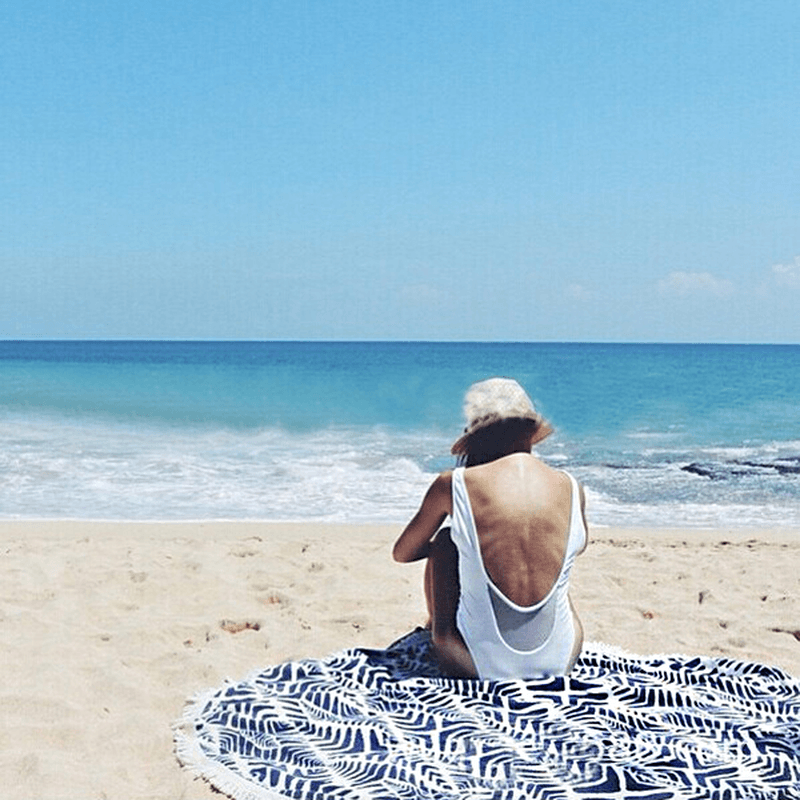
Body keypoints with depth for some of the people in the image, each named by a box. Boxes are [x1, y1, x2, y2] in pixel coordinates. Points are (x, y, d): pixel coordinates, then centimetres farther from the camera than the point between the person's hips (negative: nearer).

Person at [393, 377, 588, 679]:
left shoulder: (453, 485, -8)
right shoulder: (571, 488, -1)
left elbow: (402, 553, 9)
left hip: (480, 667, -2)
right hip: (559, 663, 3)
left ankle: (438, 634, 40)